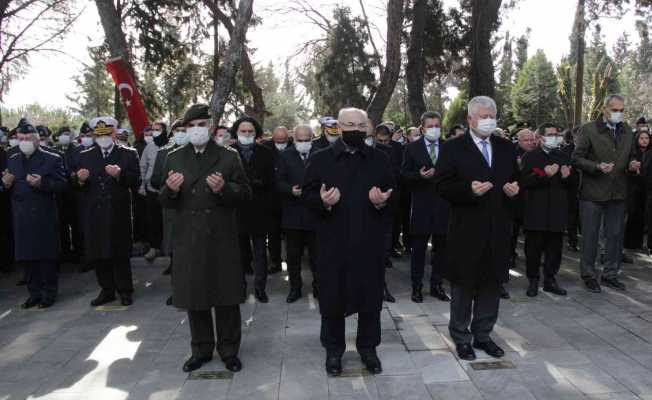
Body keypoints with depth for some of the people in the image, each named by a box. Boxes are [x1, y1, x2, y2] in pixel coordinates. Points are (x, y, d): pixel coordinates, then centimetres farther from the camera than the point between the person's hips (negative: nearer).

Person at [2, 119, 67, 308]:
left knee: (47, 256, 2)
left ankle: (49, 293, 15)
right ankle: (34, 292, 22)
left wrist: (41, 183, -24)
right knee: (27, 257, 10)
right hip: (21, 217, 5)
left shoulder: (52, 159, -3)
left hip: (44, 217, -5)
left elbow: (62, 185, -9)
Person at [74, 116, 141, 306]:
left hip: (119, 214, -3)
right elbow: (78, 187, 9)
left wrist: (120, 175, -22)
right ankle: (107, 290, 24)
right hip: (94, 214, 3)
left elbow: (136, 183, -6)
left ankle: (125, 290, 19)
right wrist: (80, 180, -13)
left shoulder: (129, 154, 2)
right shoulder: (85, 156, 11)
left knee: (120, 254, 5)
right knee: (98, 254, 9)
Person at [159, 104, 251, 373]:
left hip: (222, 238, -2)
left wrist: (224, 188, -21)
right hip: (188, 239, 3)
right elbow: (164, 201, 8)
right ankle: (201, 350, 29)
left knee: (226, 297, 6)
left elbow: (245, 193, -2)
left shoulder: (228, 157, 2)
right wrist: (171, 189, -14)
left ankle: (229, 350, 23)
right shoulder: (174, 158, 9)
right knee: (193, 297, 12)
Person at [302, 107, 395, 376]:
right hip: (333, 242, -1)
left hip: (369, 241, 2)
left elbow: (393, 194, 9)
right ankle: (333, 349, 27)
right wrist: (322, 201, -20)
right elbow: (307, 194, 1)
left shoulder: (380, 159, 6)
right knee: (332, 296, 8)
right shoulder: (321, 159, 1)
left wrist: (383, 201, -13)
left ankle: (368, 347, 30)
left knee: (370, 296, 11)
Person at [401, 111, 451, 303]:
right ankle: (416, 286, 16)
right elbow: (404, 174, 0)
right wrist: (419, 175, -18)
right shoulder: (412, 148, 1)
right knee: (418, 247, 5)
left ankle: (436, 285, 23)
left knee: (441, 247, 10)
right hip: (421, 204, -2)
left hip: (443, 204, 2)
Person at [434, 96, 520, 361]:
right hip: (466, 230, -4)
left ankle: (483, 335, 28)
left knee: (491, 284, 13)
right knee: (463, 287, 7)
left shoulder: (506, 148, 11)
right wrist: (469, 189, -24)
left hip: (498, 230, 5)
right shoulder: (453, 148, -4)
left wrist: (514, 189, -3)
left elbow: (515, 180, 19)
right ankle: (461, 338, 22)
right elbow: (441, 185, -9)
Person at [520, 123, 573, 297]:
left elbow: (571, 184, 19)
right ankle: (533, 281, 13)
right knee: (534, 248, 2)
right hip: (536, 211, -4)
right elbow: (524, 182, -12)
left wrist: (566, 177, -3)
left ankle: (550, 280, 21)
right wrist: (544, 174, -21)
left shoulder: (564, 157, 14)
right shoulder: (530, 157, 0)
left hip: (557, 210, 4)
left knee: (555, 248, 8)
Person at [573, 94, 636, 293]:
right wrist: (597, 167, -22)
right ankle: (589, 275, 16)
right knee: (590, 236, 3)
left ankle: (610, 274, 26)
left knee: (616, 235, 12)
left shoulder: (627, 131, 10)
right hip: (593, 192, -5)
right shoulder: (589, 129, -6)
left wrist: (632, 165, -2)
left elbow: (630, 156, 20)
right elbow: (577, 159, -8)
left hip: (618, 192, 5)